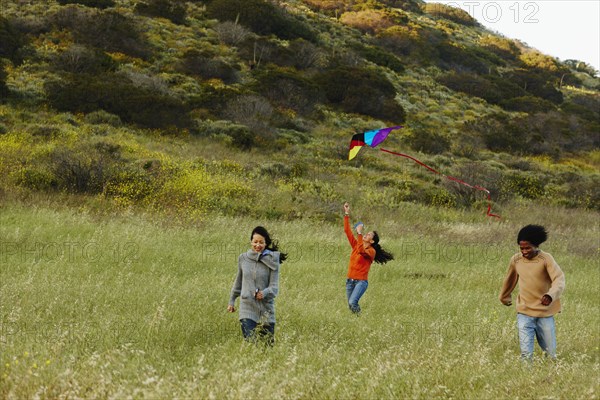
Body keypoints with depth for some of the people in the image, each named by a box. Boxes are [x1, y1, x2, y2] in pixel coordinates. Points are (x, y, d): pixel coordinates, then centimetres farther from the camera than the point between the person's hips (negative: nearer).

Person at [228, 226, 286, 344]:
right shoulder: (243, 258, 3)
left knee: (269, 343, 6)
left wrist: (264, 293, -29)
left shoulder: (272, 261, -4)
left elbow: (274, 287, -8)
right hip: (247, 308, 1)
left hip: (266, 309, 0)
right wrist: (231, 301, 23)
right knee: (249, 342, -13)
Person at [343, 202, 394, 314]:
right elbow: (347, 231, 10)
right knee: (350, 304, 7)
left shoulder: (371, 251, -7)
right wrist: (346, 214, 6)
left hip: (361, 281, -7)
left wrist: (359, 233, -26)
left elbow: (361, 250, -27)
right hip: (350, 280, 7)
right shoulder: (356, 245, 11)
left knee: (352, 302, -24)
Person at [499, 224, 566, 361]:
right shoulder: (516, 260, 1)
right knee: (526, 354, -11)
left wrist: (551, 295, -39)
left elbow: (559, 279, -20)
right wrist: (504, 297, 33)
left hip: (545, 313, -1)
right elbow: (509, 280, 19)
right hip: (524, 313, 1)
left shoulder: (546, 259, -9)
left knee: (550, 354, 9)